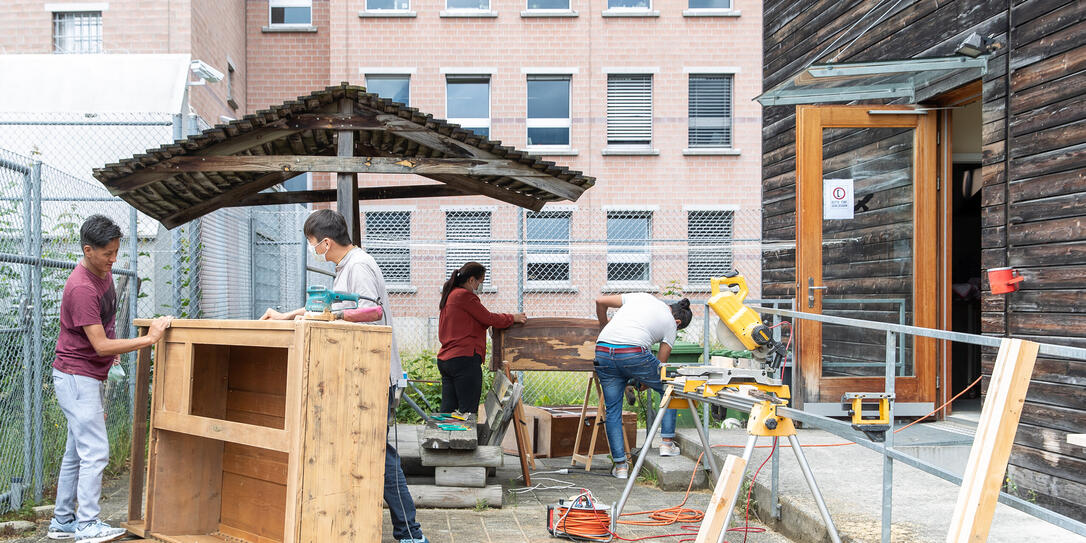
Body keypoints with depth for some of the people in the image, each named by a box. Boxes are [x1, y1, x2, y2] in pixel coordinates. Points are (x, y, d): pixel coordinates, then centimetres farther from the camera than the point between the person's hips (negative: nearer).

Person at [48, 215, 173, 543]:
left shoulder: (103, 271, 7)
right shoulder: (81, 288, -24)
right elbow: (101, 345, -24)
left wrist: (109, 353, 25)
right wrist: (149, 339, -22)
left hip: (90, 377, 9)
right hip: (76, 377, -9)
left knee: (76, 452, 13)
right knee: (95, 451, -11)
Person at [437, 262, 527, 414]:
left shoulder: (449, 295, 19)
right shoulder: (465, 295, -10)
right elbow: (488, 318, -6)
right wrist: (513, 318, 9)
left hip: (444, 359, 10)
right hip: (465, 359, -10)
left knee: (447, 411, 7)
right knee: (468, 412, -7)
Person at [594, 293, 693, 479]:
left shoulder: (640, 296, 25)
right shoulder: (671, 325, 16)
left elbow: (600, 301, 22)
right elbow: (661, 362, 16)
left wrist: (603, 325, 39)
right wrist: (646, 380, 34)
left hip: (602, 352, 4)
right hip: (634, 353, -4)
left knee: (612, 410, 13)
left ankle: (620, 465, 12)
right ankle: (667, 442, 21)